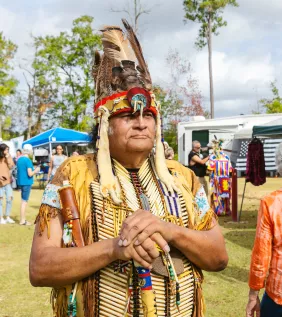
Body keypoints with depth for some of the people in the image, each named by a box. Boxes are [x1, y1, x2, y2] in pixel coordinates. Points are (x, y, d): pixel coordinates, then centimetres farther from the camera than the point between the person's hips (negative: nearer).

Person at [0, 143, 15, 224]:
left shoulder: (8, 157, 4)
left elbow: (11, 167, -6)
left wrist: (8, 158, -16)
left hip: (8, 181, 4)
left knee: (10, 198, 3)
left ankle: (8, 217, 15)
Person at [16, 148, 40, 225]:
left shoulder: (19, 160, 9)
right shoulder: (28, 160, -16)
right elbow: (30, 174, -20)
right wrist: (36, 170, -2)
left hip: (20, 182, 8)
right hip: (26, 182, -8)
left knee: (23, 200, 16)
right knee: (24, 201, -2)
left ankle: (22, 219, 22)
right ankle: (22, 220, 1)